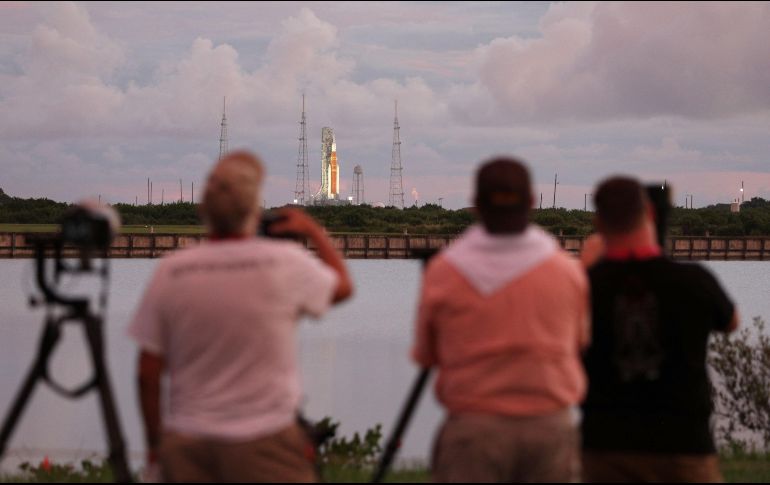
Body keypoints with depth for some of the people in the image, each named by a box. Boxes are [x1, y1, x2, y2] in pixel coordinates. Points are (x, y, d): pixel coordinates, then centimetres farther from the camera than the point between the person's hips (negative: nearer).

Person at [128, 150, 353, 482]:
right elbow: (343, 287, 14)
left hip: (186, 444, 3)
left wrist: (154, 441, 14)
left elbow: (148, 374, 1)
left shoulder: (170, 272, -3)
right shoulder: (286, 262, -8)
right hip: (264, 443, -2)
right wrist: (314, 231, 28)